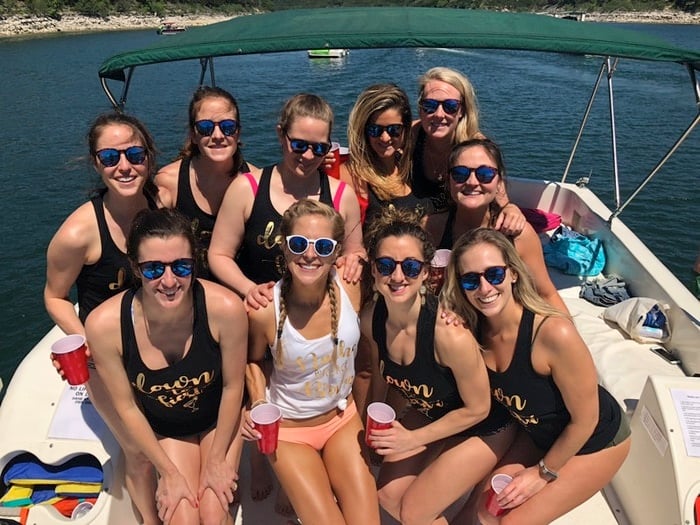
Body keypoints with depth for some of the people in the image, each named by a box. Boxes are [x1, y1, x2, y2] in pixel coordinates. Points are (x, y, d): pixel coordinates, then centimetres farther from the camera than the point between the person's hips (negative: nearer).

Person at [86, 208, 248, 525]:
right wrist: (169, 472, -6)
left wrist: (217, 460, -4)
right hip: (162, 431, 1)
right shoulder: (104, 324, -29)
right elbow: (126, 407, -13)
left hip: (219, 421, 0)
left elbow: (233, 386, -15)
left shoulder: (225, 309, -33)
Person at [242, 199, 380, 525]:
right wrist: (259, 405, -14)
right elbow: (253, 361, -3)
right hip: (289, 429, -2)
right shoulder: (264, 310, -24)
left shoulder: (351, 290, -19)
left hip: (343, 418, 3)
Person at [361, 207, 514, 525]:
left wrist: (413, 439, -15)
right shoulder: (371, 319, -19)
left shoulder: (450, 334, -38)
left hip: (482, 427, -5)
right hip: (429, 412, 5)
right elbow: (380, 376, 2)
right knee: (388, 494, 4)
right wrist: (374, 428, 9)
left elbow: (478, 409, -22)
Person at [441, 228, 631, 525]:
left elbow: (585, 420, -23)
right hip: (540, 434, 5)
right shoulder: (472, 330, -19)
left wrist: (543, 472, -11)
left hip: (595, 442, -5)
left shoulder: (553, 333, -36)